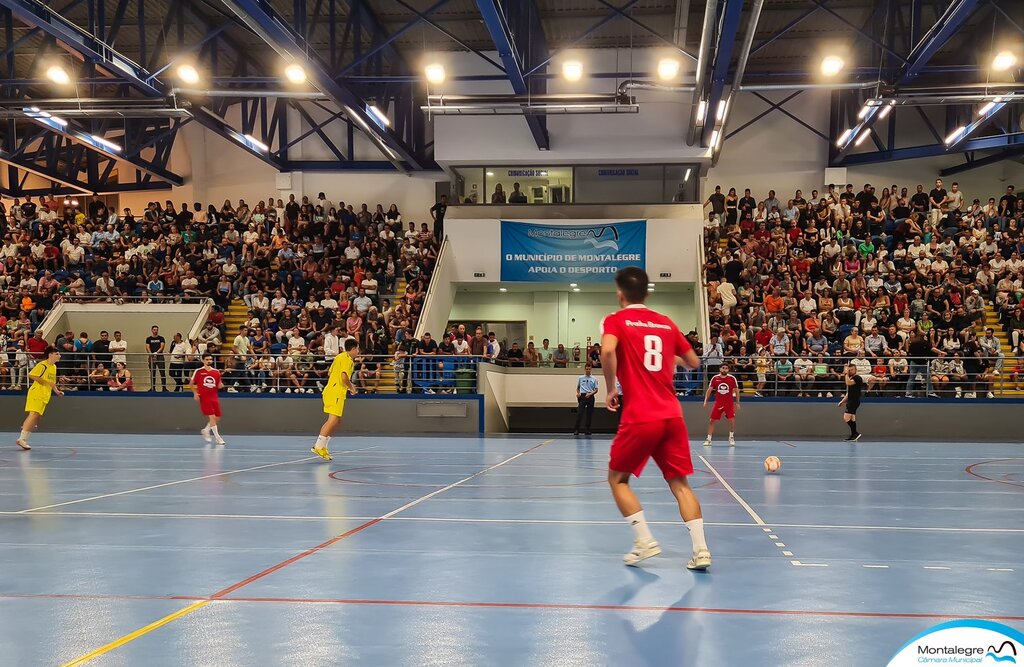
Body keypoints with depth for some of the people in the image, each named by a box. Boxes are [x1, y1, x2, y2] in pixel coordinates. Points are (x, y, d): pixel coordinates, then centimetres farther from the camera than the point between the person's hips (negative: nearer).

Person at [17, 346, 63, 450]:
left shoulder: (54, 367, 17)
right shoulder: (42, 365, -11)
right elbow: (31, 375, -18)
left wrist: (57, 391, 14)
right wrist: (46, 382, -21)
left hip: (44, 396, 9)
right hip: (36, 393, -9)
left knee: (37, 418, 8)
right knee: (34, 414, -17)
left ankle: (24, 439, 13)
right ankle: (22, 438, -17)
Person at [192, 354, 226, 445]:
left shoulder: (216, 372, 8)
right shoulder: (198, 371, -2)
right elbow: (192, 383, 5)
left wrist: (220, 385, -7)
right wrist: (195, 393, -8)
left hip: (214, 397, 5)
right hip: (204, 397, -5)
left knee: (217, 418, 7)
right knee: (212, 417, -13)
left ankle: (206, 430, 33)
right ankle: (218, 439, -10)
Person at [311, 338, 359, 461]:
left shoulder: (339, 357, 18)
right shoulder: (348, 360, -11)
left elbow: (330, 374, 23)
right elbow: (344, 377, -22)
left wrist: (348, 384, 23)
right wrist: (351, 387, -4)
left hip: (330, 390, 10)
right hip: (336, 393, -10)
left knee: (336, 421, 14)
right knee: (333, 420, -11)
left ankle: (322, 446, 13)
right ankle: (319, 447, -13)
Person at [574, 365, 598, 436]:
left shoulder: (594, 379, 7)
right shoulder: (581, 378, 9)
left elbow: (596, 390, 4)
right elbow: (578, 387, 17)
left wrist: (590, 393, -13)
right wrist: (578, 393, -4)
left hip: (590, 397, 1)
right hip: (582, 396, -1)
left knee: (589, 414, 2)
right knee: (579, 413, -11)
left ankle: (587, 429, 10)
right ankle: (577, 429, -10)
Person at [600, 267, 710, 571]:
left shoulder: (615, 321, 0)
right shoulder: (666, 323, 13)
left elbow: (608, 351, -22)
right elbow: (694, 362, 19)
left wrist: (611, 389, -8)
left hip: (639, 418, -4)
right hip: (672, 416, 4)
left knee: (617, 479, 14)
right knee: (680, 483, 9)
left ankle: (645, 541, 4)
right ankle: (701, 549, -2)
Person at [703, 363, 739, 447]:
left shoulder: (732, 378, -3)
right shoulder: (715, 378, 0)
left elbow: (736, 391, 3)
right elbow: (709, 390, 5)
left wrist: (737, 402, -1)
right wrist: (706, 400, -2)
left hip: (729, 403, -1)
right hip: (718, 403, 1)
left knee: (732, 420, -10)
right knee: (712, 420, -2)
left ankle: (731, 437, 12)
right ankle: (709, 439, 5)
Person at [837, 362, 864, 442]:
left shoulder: (857, 378, -11)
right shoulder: (851, 378, 19)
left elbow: (848, 383, -29)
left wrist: (846, 374, -16)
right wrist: (842, 401, 22)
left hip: (854, 401, -10)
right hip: (850, 401, 10)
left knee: (846, 418, -17)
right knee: (852, 419, 8)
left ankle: (856, 433, -14)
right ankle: (853, 436, 10)